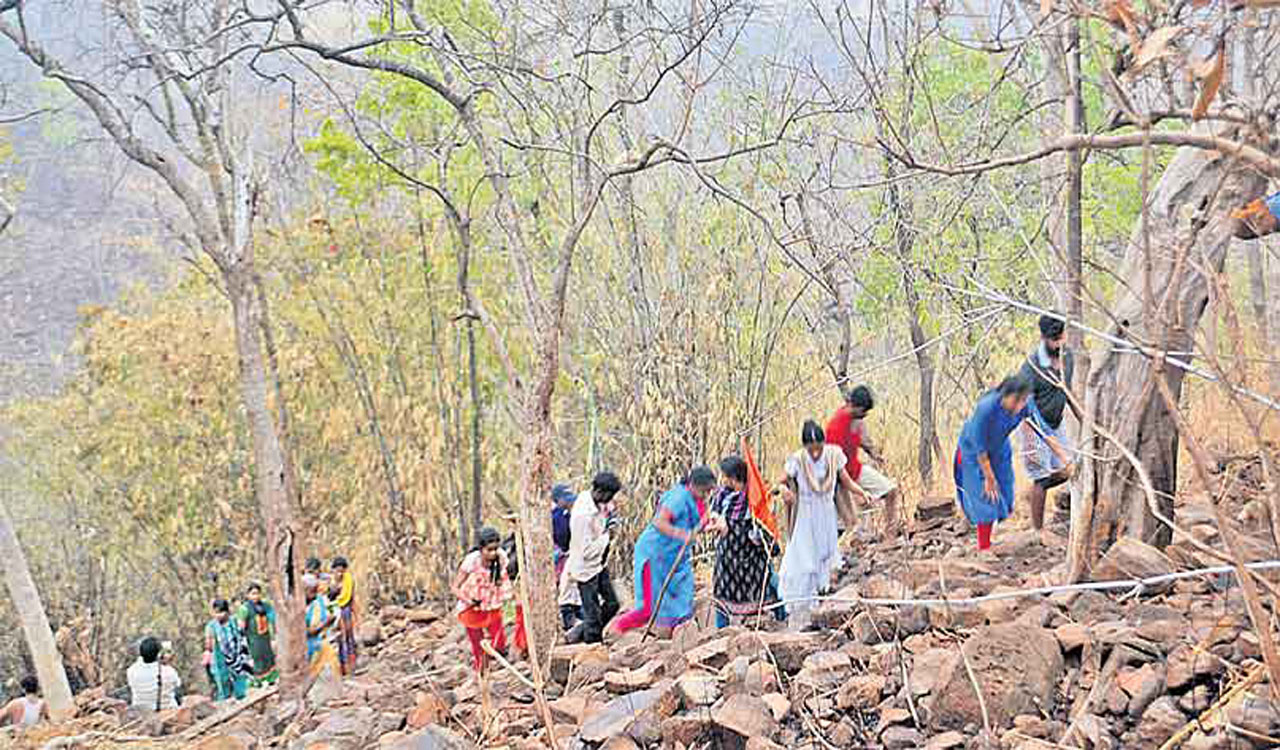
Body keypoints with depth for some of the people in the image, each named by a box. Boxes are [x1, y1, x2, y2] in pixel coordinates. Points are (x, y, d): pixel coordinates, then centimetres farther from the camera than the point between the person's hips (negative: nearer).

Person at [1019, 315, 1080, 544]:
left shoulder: (1068, 358, -3)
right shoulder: (1032, 366, -24)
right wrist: (1030, 443, -28)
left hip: (1056, 424, 7)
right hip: (1036, 426, -7)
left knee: (1065, 471, 9)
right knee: (1042, 478, -2)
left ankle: (1031, 493, 33)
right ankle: (1038, 529, 12)